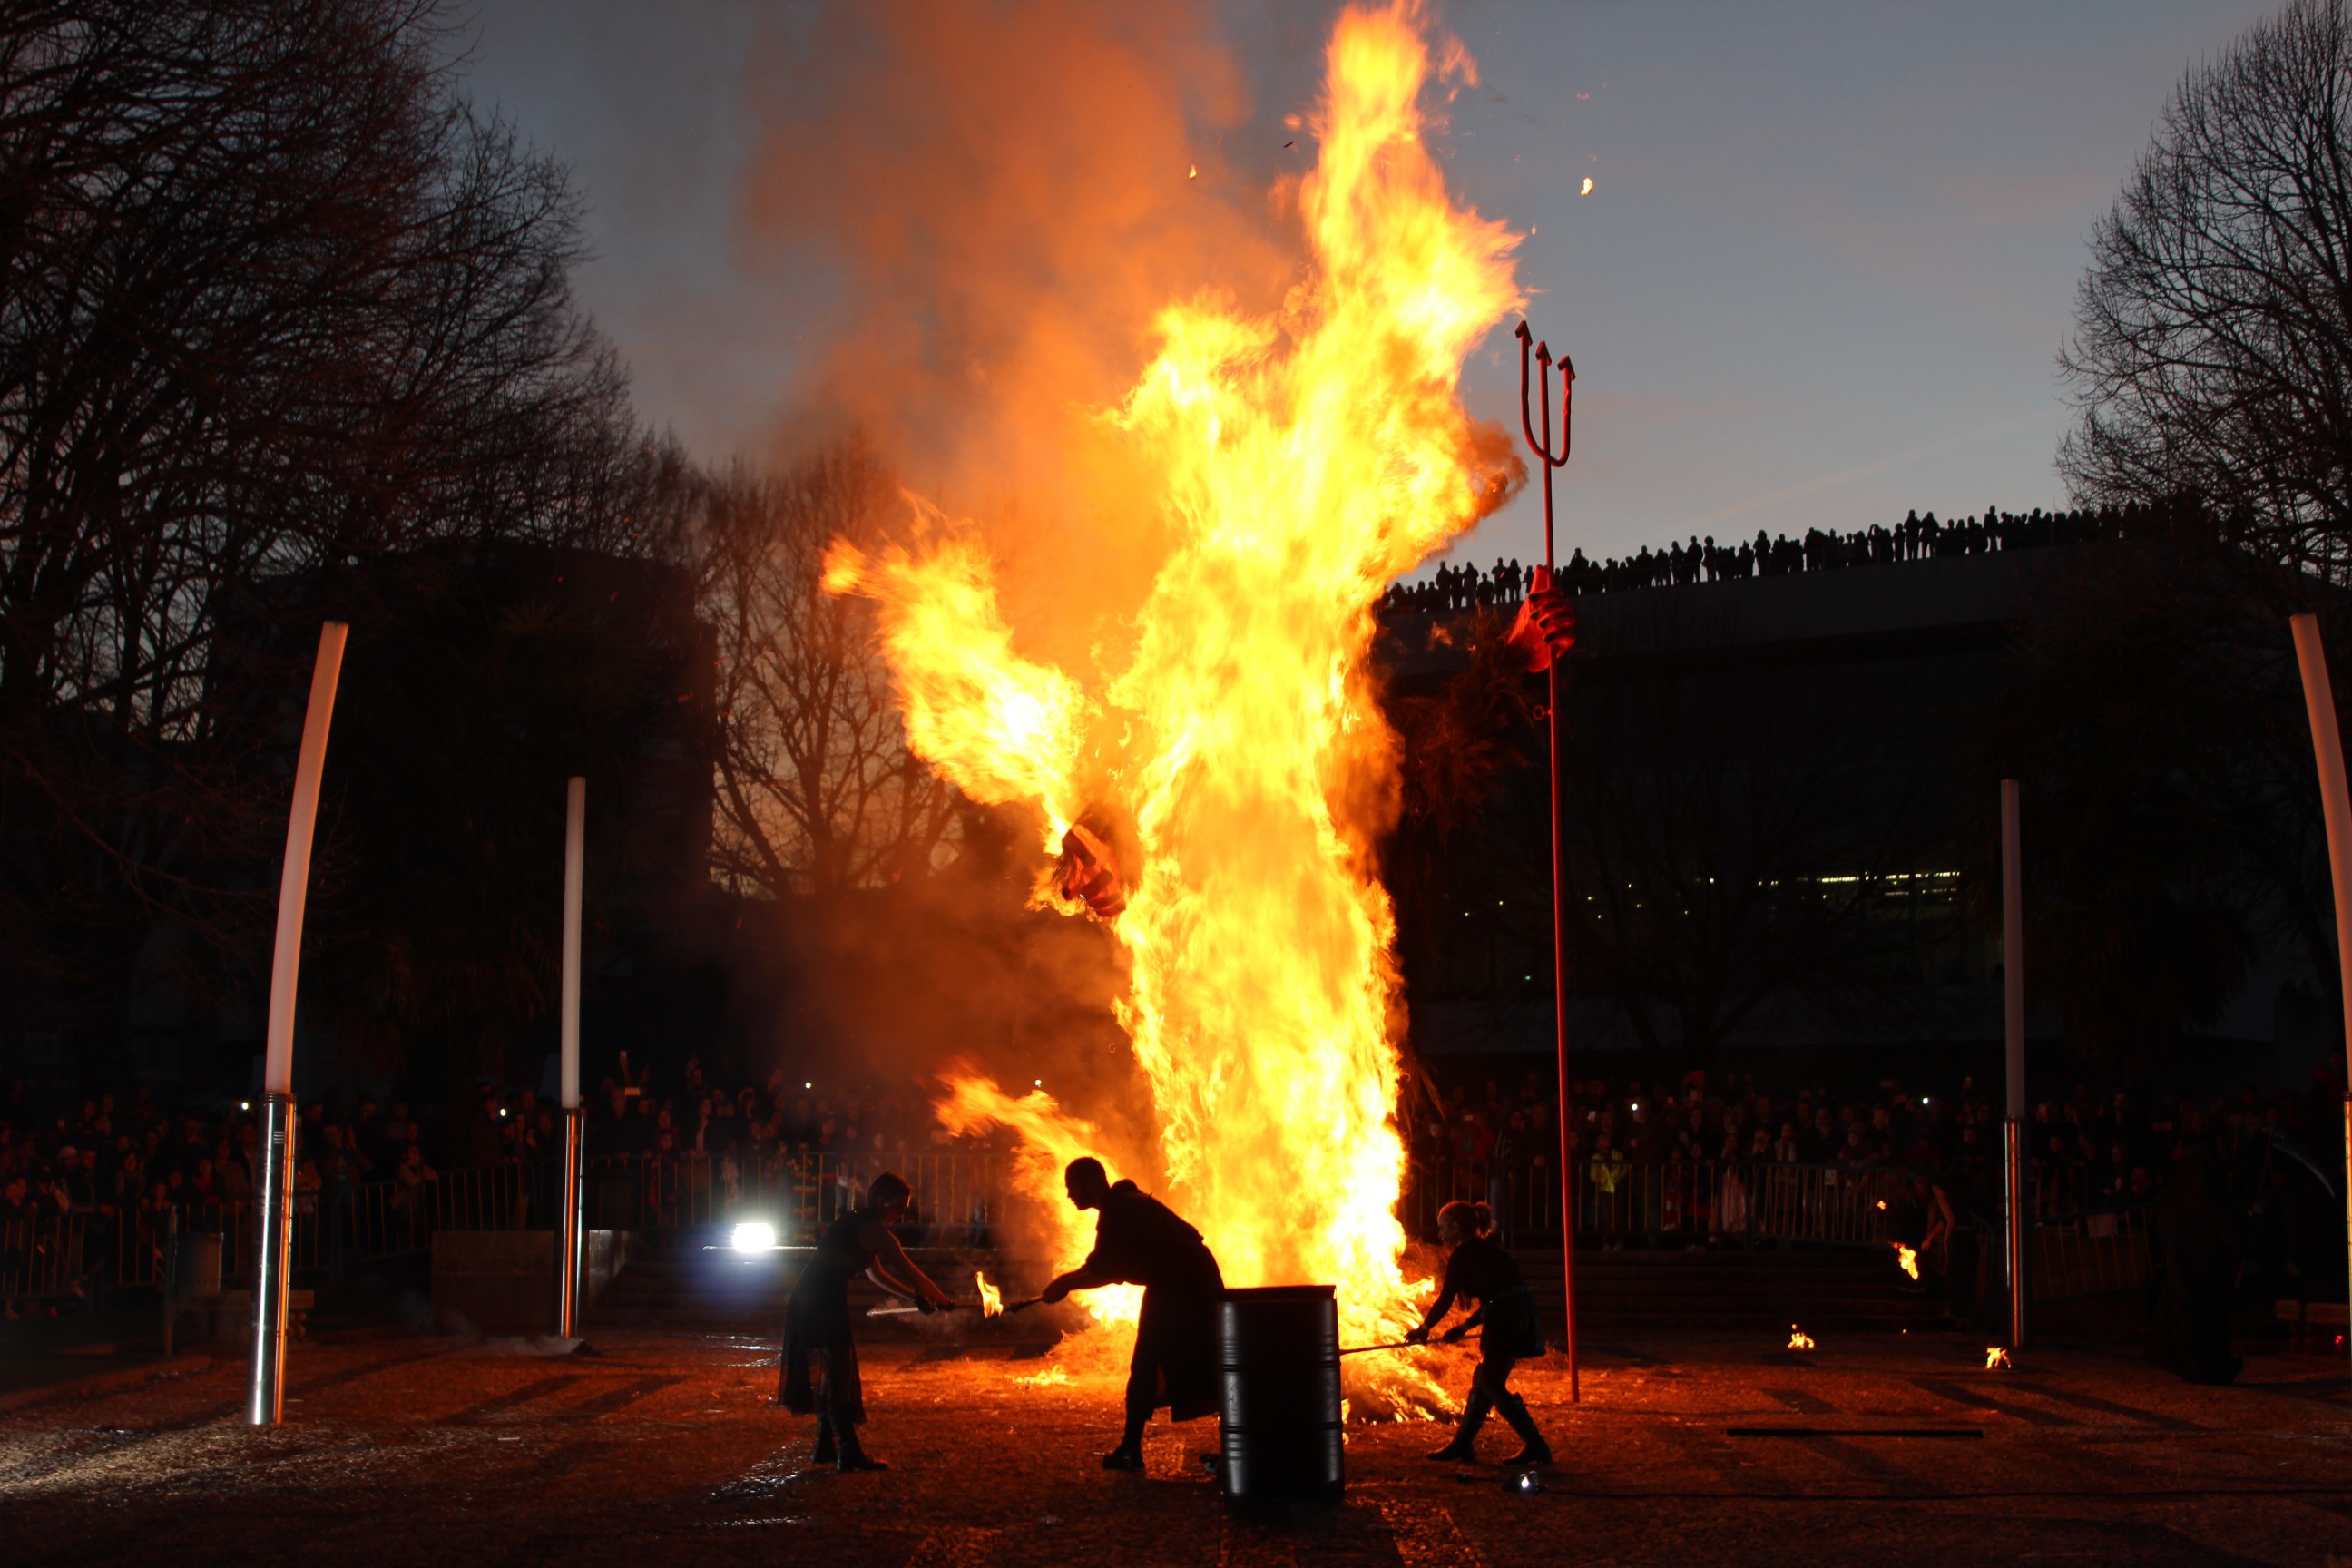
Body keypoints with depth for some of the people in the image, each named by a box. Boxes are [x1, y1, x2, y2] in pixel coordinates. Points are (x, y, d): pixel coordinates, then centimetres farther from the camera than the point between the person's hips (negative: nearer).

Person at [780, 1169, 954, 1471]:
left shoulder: (858, 1223, 19)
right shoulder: (874, 1231, -11)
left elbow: (876, 1274, 29)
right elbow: (910, 1273, -6)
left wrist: (914, 1297, 26)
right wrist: (941, 1300, 7)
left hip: (808, 1299, 10)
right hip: (824, 1302, -10)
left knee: (833, 1377, 18)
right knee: (839, 1379, -3)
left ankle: (826, 1447, 24)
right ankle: (850, 1454, 0)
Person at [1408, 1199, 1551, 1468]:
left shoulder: (1462, 1254, -2)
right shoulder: (1485, 1249, 24)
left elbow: (1446, 1299, -2)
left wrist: (1423, 1328, 12)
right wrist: (1465, 1327, 28)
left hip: (1506, 1316, -9)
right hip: (1521, 1313, 9)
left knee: (1491, 1384, -4)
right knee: (1483, 1378, 16)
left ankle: (1537, 1448, -7)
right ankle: (1463, 1443, 24)